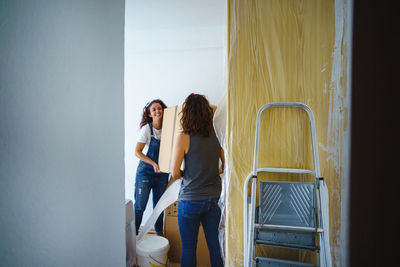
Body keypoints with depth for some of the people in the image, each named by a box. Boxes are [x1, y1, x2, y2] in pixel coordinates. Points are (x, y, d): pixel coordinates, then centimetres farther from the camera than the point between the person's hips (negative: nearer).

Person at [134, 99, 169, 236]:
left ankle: (159, 232, 31)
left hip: (162, 173, 3)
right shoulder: (146, 129, -10)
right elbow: (137, 152, -10)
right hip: (145, 172, -3)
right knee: (140, 206, 2)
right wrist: (153, 163, -18)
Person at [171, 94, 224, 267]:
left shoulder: (184, 137, -13)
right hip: (213, 198, 5)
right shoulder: (215, 135, -1)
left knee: (188, 248, 12)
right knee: (214, 244, 18)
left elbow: (174, 173, -12)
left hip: (190, 199, -4)